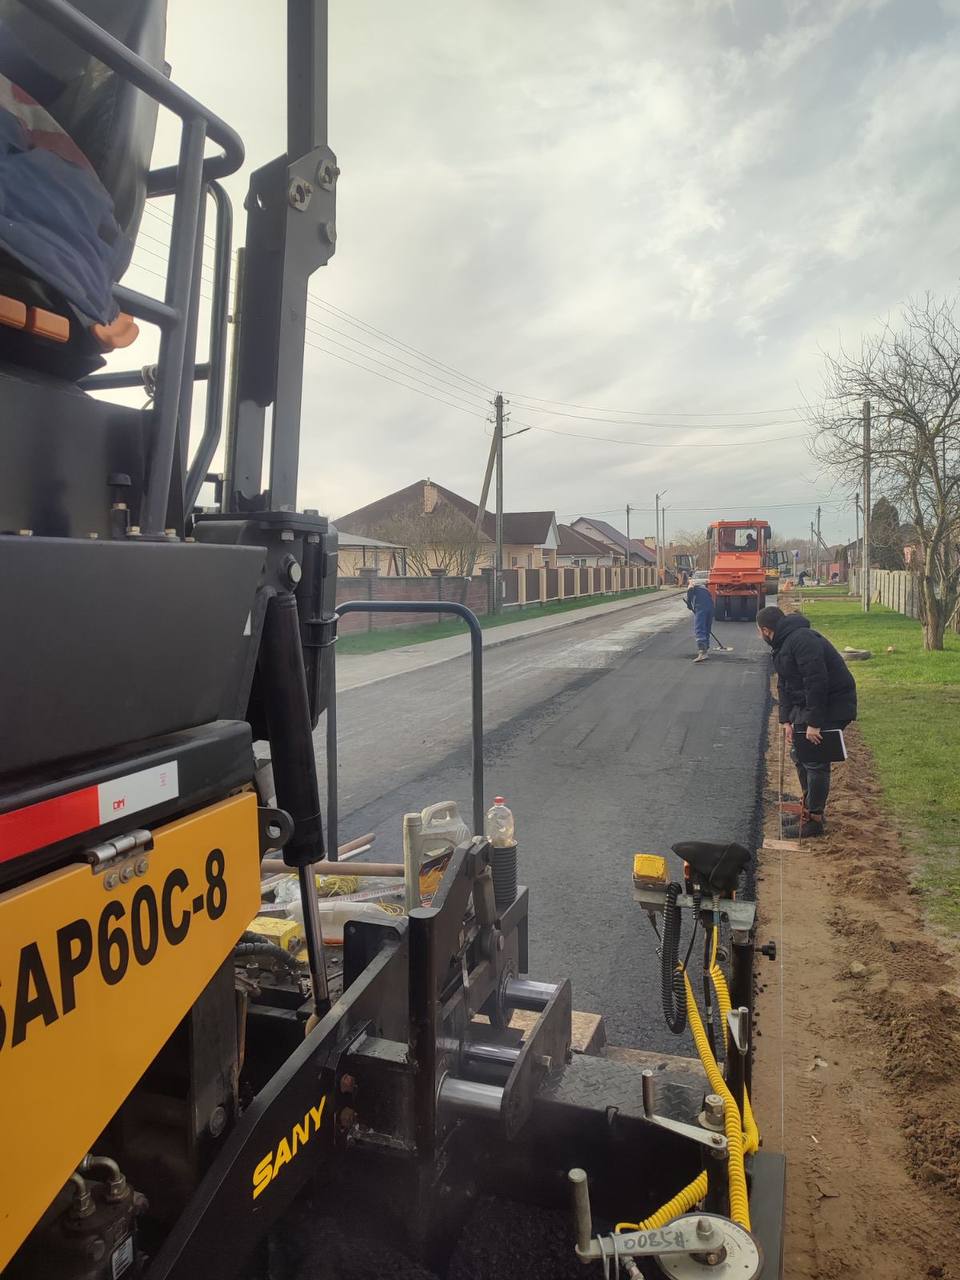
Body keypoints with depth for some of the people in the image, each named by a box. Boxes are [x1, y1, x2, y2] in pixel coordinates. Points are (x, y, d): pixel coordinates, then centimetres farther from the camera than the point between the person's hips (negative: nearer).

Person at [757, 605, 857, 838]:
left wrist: (814, 723, -27)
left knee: (815, 761, -7)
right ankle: (811, 808, 30)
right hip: (806, 705, 11)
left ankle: (813, 821, 2)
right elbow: (784, 685, 12)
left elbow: (816, 682, -28)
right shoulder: (782, 645, 12)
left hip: (831, 706, -11)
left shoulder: (802, 640, -23)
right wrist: (787, 720, 4)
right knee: (799, 754, 17)